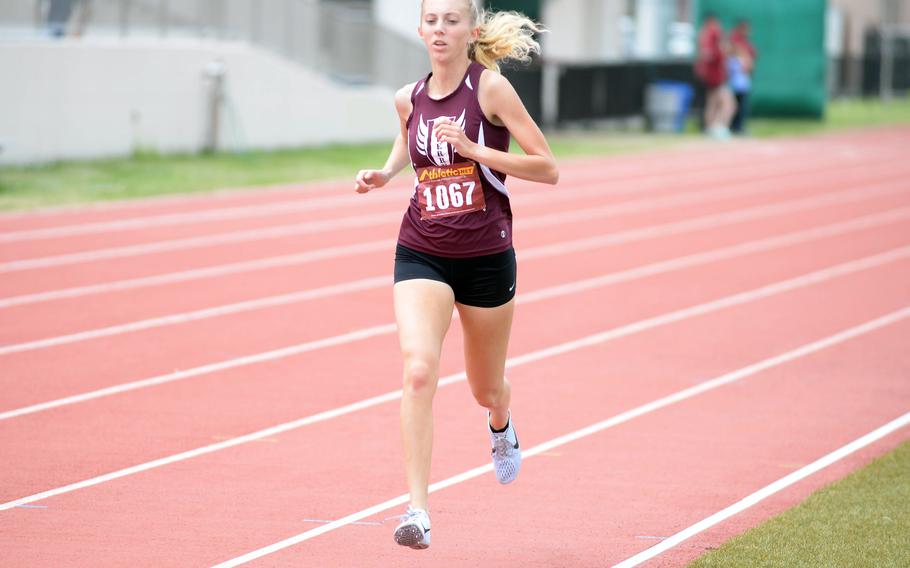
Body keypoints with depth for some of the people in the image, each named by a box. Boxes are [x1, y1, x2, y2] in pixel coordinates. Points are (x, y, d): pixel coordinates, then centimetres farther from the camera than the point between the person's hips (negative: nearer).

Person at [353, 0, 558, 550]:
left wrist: (473, 149, -22)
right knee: (419, 370, -22)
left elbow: (547, 169, -12)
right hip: (422, 255, 2)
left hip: (487, 257, -2)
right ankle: (417, 510, -24)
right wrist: (383, 175, 6)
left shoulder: (490, 87, -10)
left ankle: (501, 425, 56)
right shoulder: (410, 98, 2)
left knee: (486, 388, 17)